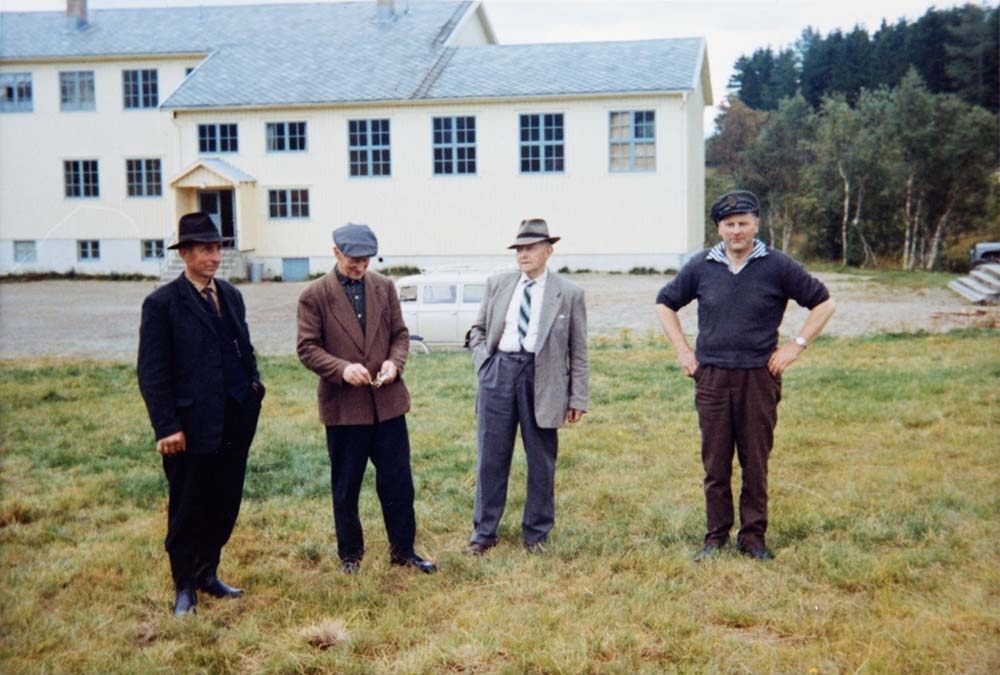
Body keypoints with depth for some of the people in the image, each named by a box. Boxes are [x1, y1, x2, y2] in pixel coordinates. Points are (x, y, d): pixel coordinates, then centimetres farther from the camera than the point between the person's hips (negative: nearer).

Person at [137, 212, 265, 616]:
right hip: (191, 426, -6)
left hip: (235, 423, 6)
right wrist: (166, 427, -15)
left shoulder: (231, 296, 11)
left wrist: (254, 386, 6)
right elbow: (152, 372, -11)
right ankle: (185, 586, 23)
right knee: (187, 510, 7)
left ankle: (207, 574, 29)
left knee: (225, 505, 12)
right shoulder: (162, 303, -8)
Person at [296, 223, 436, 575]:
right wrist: (342, 368, -23)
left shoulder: (384, 287, 6)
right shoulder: (314, 295, -5)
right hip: (343, 405, -3)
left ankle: (403, 550, 23)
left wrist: (394, 361, -10)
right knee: (345, 487, 10)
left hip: (388, 401, 3)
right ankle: (350, 554, 26)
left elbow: (400, 333, 10)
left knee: (398, 482, 8)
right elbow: (307, 348, -7)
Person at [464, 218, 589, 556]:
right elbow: (478, 328, 18)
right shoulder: (497, 284, 7)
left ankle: (536, 533, 23)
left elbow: (578, 350, 1)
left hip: (542, 378, -2)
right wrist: (483, 361, 1)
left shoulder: (569, 293, 0)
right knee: (491, 457, 7)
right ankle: (484, 531, 20)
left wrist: (578, 397, -2)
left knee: (541, 461, 8)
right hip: (499, 372, 2)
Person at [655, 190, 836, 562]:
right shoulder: (701, 266, 4)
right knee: (715, 464, 6)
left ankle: (753, 536, 16)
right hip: (711, 377, 2)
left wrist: (795, 346, -1)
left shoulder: (778, 266, -1)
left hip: (759, 377, -1)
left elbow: (824, 303, 6)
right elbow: (665, 303, 17)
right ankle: (716, 535, 17)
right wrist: (682, 350, 8)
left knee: (755, 463, 5)